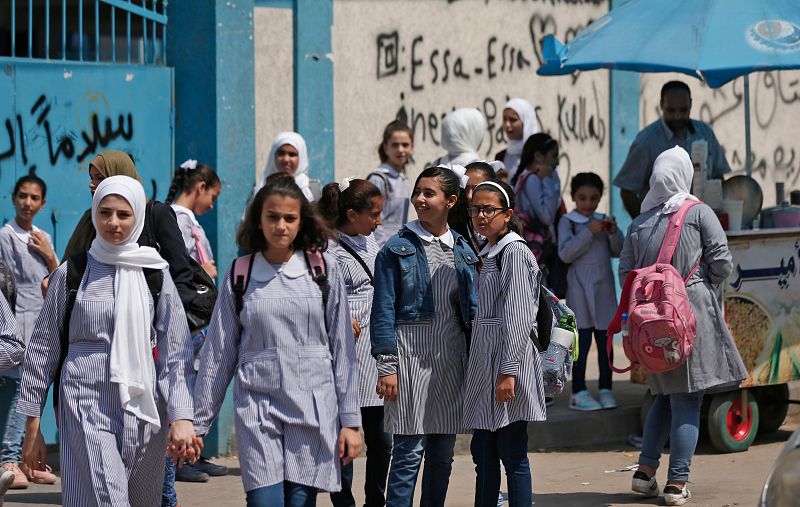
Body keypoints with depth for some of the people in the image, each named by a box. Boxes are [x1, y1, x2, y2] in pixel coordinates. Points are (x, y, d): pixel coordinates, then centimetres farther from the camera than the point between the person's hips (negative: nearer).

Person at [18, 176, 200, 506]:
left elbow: (176, 355, 4)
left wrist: (182, 417, -9)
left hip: (143, 410, 2)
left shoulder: (156, 275, 7)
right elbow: (42, 351, 10)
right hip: (86, 409, -2)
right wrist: (32, 426, 7)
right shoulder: (71, 274, 6)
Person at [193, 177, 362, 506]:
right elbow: (218, 355, 9)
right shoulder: (240, 275, 6)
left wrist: (350, 420, 2)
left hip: (315, 411, 0)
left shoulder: (325, 270, 5)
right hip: (258, 409, 0)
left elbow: (342, 351, 5)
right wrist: (198, 423, 8)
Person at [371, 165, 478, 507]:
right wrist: (386, 366, -11)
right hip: (411, 356, -4)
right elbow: (383, 311, -4)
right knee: (409, 452, -7)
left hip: (452, 359, 4)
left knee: (443, 455, 8)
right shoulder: (397, 248, -1)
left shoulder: (463, 252, 11)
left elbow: (472, 311, 14)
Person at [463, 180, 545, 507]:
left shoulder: (515, 253, -11)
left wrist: (508, 371, -23)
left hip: (508, 359, -10)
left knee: (512, 455, -7)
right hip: (485, 364, 10)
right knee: (483, 455, 11)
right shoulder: (490, 255, 18)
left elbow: (518, 318, -18)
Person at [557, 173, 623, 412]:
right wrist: (589, 232, -19)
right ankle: (578, 393, -3)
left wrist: (614, 233, -7)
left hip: (604, 287, 5)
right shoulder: (568, 222, -2)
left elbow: (617, 252, 12)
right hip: (580, 288, -5)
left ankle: (606, 390, 12)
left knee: (605, 340, 6)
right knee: (582, 340, -6)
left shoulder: (603, 220, 12)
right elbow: (565, 253, -13)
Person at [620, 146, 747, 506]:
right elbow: (722, 262, -7)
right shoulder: (699, 213, -3)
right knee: (688, 398, -1)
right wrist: (706, 287, 11)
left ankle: (646, 470, 14)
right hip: (692, 311, -5)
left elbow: (625, 271, 7)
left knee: (666, 394, 19)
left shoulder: (639, 222, 8)